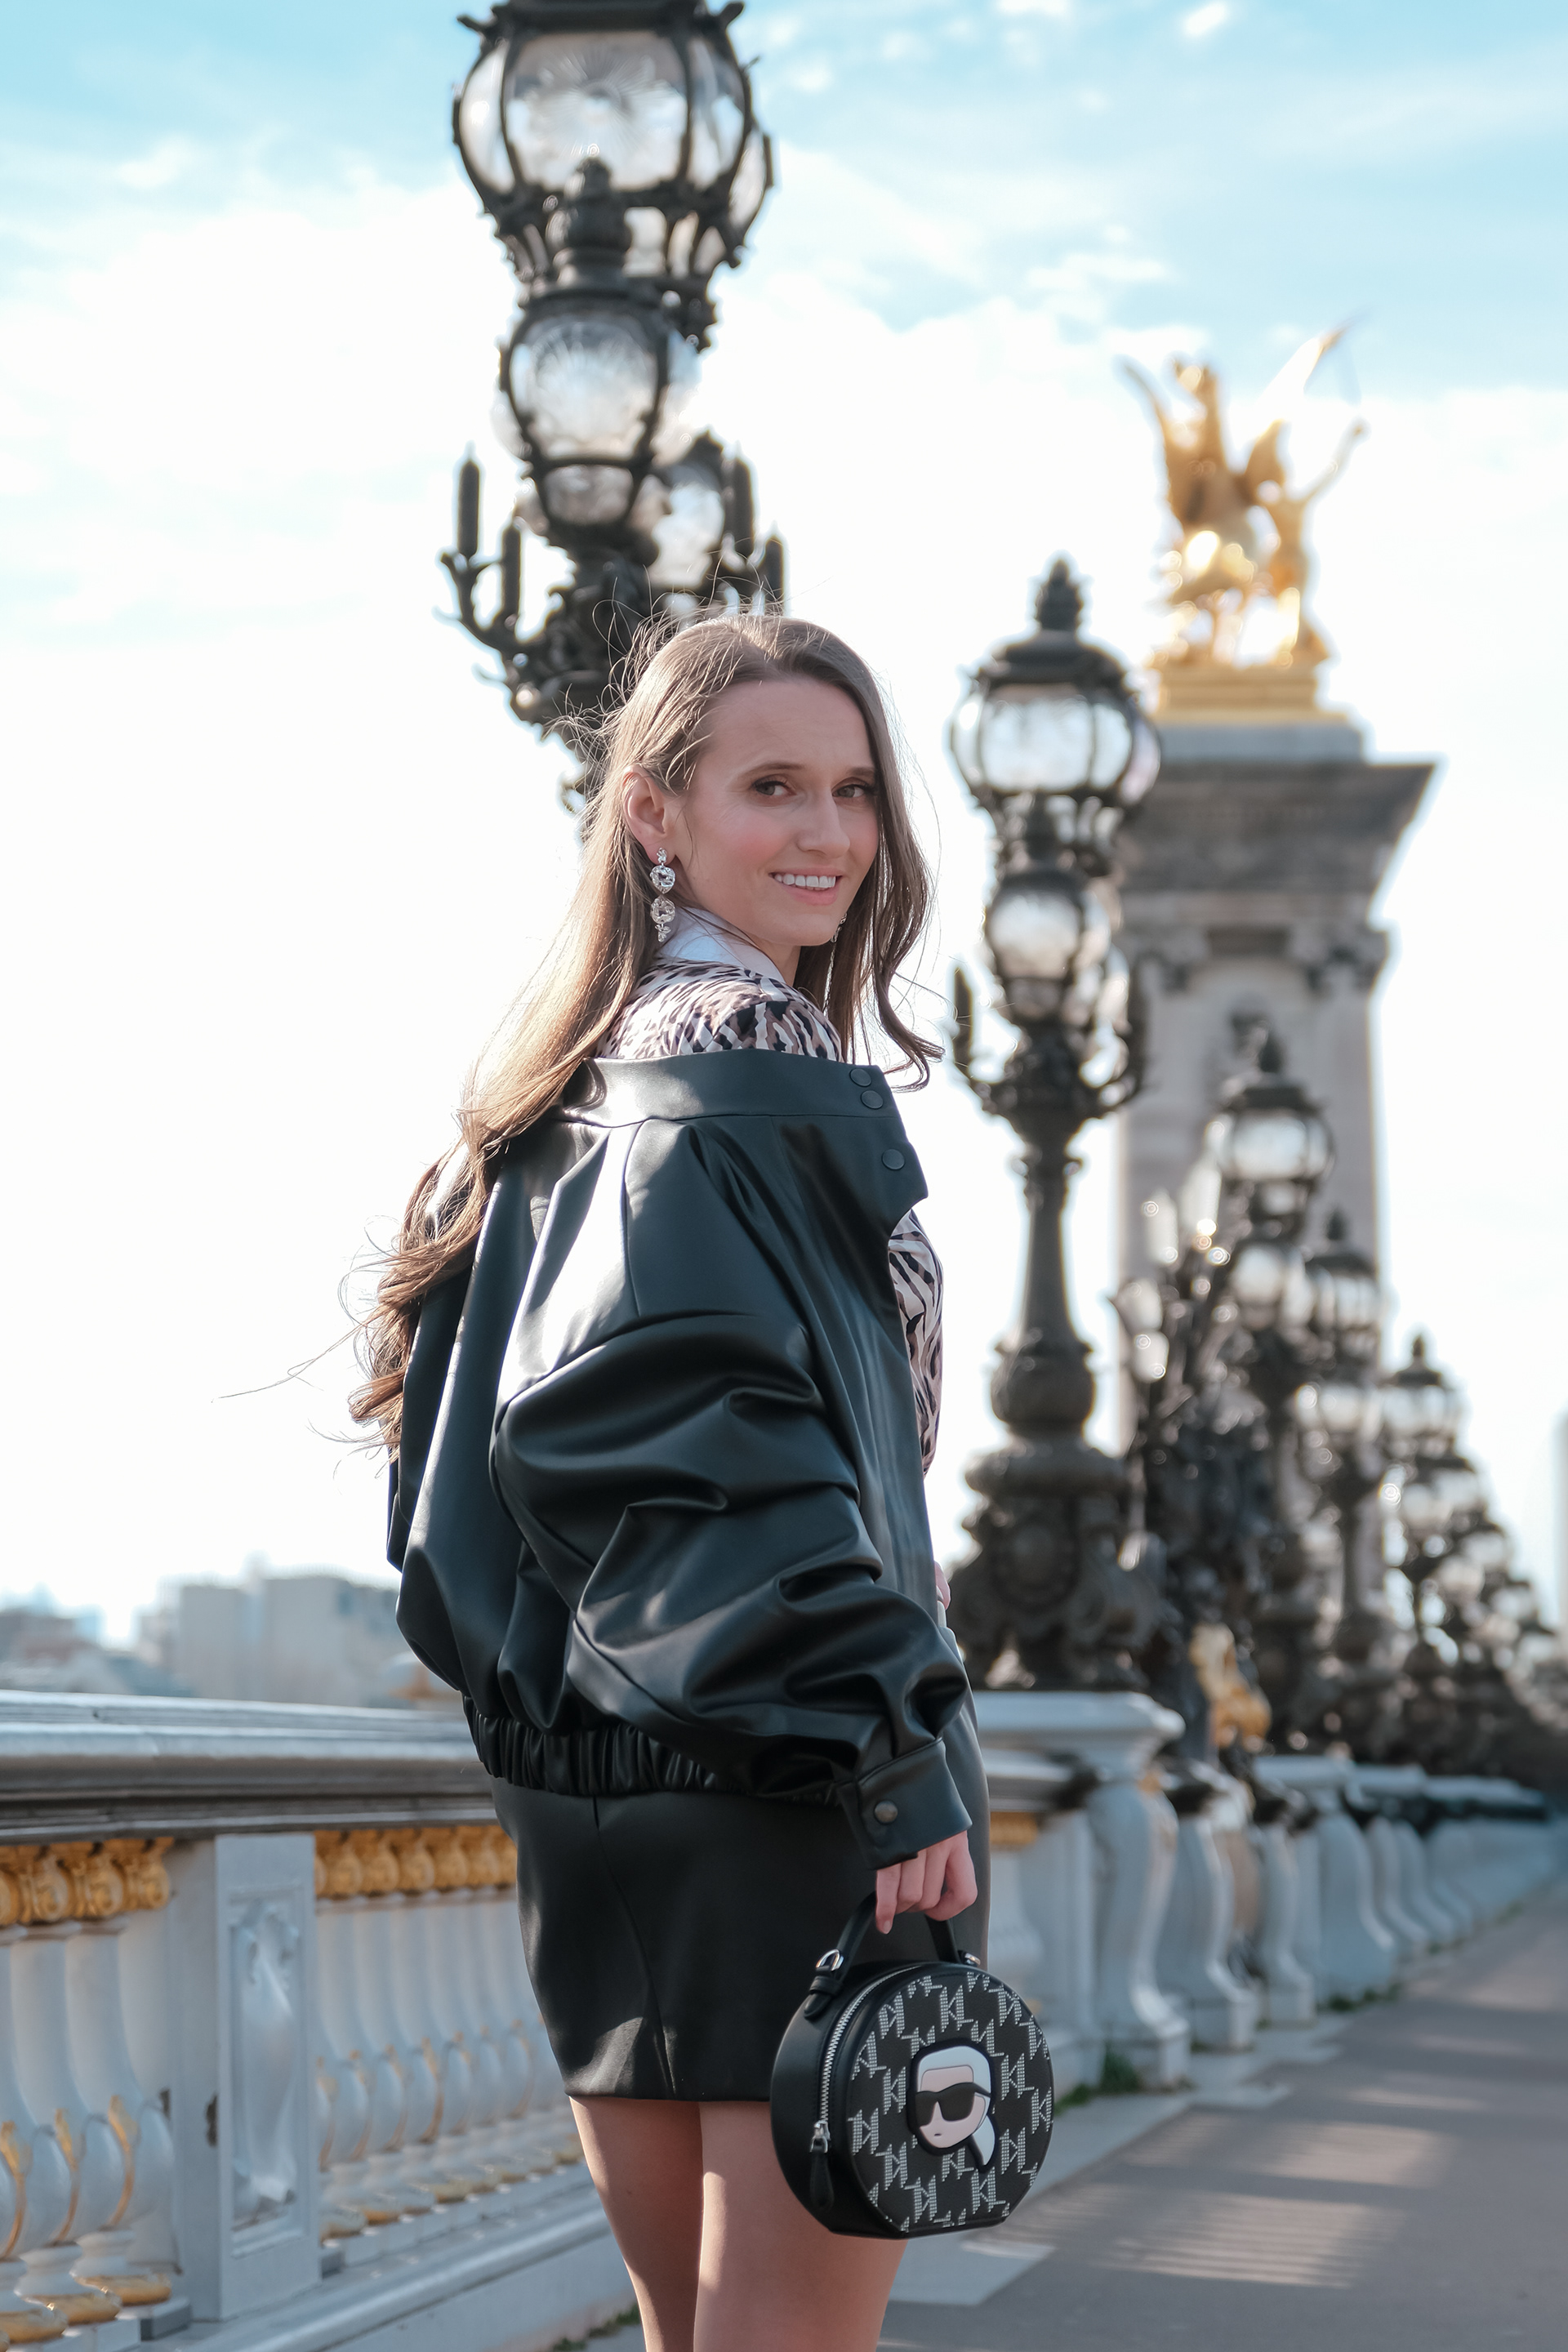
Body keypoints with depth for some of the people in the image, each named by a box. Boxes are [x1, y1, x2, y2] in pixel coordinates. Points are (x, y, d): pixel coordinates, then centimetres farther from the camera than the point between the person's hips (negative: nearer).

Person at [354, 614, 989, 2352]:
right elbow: (702, 1442, -23)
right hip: (784, 1806, -9)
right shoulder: (742, 1070, -11)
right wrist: (892, 1749, -23)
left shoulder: (576, 1091, 18)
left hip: (599, 1801, 9)